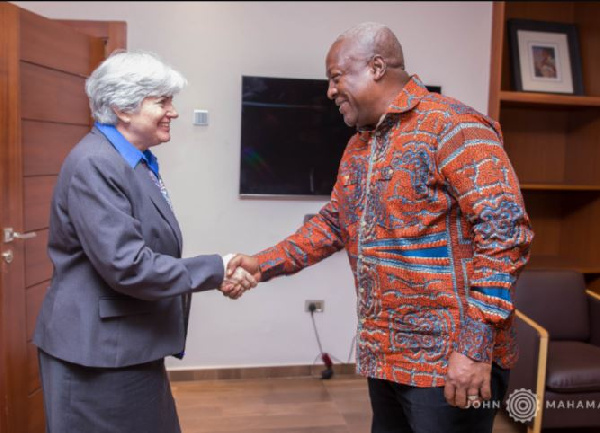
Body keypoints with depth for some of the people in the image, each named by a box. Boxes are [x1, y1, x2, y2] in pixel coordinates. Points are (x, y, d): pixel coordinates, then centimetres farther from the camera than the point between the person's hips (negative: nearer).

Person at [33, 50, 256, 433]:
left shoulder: (139, 161, 11)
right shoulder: (95, 165, -20)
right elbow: (126, 266, -26)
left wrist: (217, 274, 6)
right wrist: (215, 271, -20)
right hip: (98, 352, -9)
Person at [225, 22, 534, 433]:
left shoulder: (453, 126, -14)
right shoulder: (358, 146, 12)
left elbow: (505, 230, -20)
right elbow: (332, 224, 18)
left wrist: (476, 346, -23)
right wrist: (263, 264, 6)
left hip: (448, 359, -8)